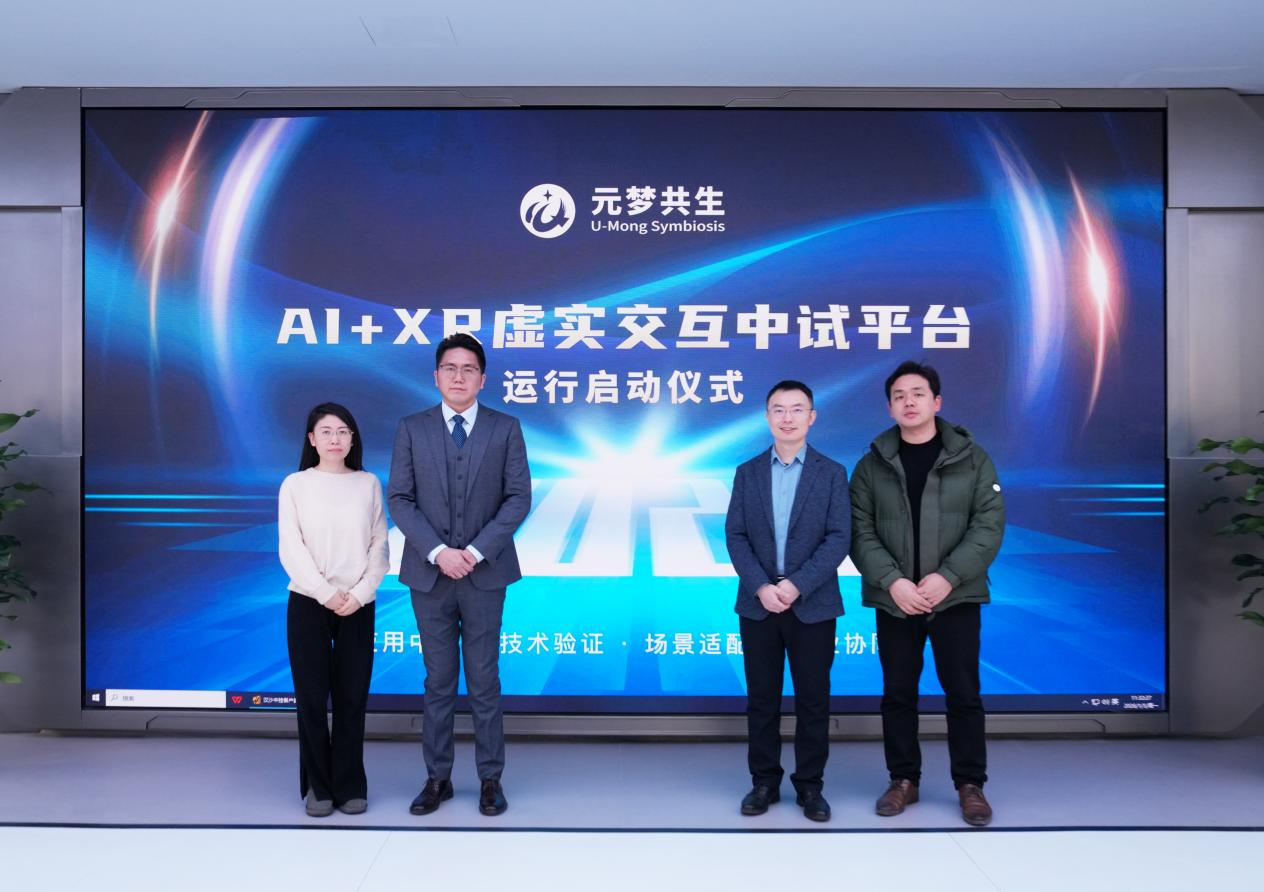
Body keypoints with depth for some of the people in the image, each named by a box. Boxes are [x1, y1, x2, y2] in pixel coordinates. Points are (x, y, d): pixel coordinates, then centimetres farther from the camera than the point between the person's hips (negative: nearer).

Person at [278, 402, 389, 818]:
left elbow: (379, 546, 3)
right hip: (308, 602, -1)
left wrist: (359, 593, -9)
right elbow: (291, 549, -4)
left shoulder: (369, 484, 6)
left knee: (352, 696, 4)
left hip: (358, 606, 1)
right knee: (312, 695, 2)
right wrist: (326, 593, -13)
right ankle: (317, 786, 15)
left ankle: (350, 786, 15)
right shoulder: (295, 485, 2)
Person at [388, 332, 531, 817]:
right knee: (438, 682, 10)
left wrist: (476, 551, -13)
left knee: (484, 681, 7)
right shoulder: (411, 429, 3)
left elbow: (519, 497, -4)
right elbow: (399, 499, -1)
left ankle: (490, 778, 19)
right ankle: (437, 778, 22)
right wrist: (437, 552, -13)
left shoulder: (505, 428, 2)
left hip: (484, 573, -1)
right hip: (429, 574, 1)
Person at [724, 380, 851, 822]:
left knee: (813, 700, 6)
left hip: (812, 606, -1)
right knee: (762, 699, 9)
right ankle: (764, 781, 22)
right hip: (758, 604, 2)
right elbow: (735, 535, 1)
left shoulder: (832, 473, 1)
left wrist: (797, 585, -16)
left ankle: (810, 785, 20)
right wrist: (761, 586, -13)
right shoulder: (747, 472, 6)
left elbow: (839, 538, -6)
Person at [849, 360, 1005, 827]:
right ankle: (904, 780, 23)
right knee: (898, 694, 9)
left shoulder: (972, 458, 1)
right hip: (894, 600, 1)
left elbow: (989, 525, -5)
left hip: (956, 597, -1)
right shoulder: (872, 465, 4)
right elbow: (861, 531, -2)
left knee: (963, 693, 5)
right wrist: (892, 581, -16)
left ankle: (970, 785, 20)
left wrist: (948, 577, -16)